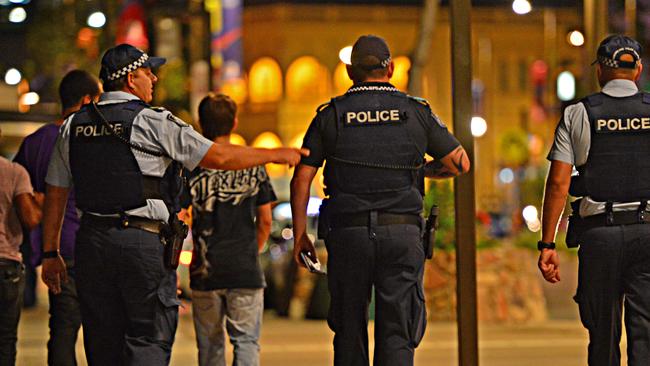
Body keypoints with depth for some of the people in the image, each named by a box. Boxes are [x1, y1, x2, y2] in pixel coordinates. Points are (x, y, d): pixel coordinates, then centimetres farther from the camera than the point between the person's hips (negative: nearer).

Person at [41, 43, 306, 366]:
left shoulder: (74, 126, 10)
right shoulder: (153, 122, -6)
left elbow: (55, 194, 12)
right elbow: (218, 157, -6)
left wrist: (50, 253, 18)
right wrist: (276, 155, 7)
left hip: (91, 241, 5)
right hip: (144, 242, -5)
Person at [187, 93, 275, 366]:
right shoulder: (253, 165, 1)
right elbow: (265, 221, 5)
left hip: (205, 272, 0)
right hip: (246, 271, 0)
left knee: (210, 344, 11)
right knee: (246, 341, 2)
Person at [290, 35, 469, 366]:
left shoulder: (331, 115, 5)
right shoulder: (415, 112, 5)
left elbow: (301, 179, 1)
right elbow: (460, 163, 10)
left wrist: (300, 235, 8)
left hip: (348, 232, 1)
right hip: (402, 233, -1)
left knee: (350, 329, 13)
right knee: (396, 335, -2)